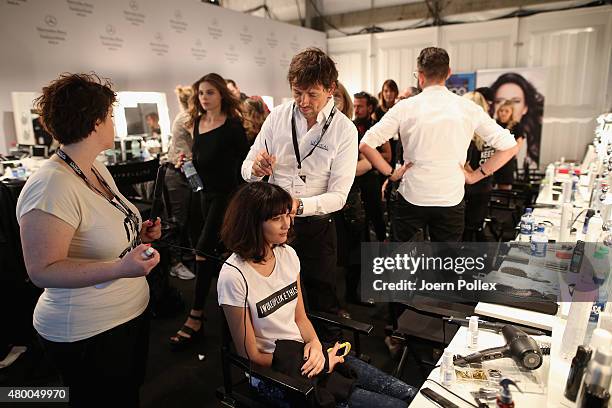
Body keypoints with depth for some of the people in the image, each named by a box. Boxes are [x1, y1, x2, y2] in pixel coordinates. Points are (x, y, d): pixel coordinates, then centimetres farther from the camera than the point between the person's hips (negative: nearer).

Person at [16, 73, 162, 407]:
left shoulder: (97, 167, 4)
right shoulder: (51, 186, -25)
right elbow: (42, 270, -25)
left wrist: (137, 234, 2)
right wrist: (120, 269, -35)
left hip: (131, 314, 9)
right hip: (89, 333, -8)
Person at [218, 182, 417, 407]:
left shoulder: (288, 254, -2)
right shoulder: (234, 276, -21)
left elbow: (300, 317, 8)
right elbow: (251, 356, -13)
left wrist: (315, 344, -11)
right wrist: (306, 363, -12)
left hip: (308, 354, 6)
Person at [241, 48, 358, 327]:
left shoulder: (344, 130, -12)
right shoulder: (277, 116, -5)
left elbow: (338, 195, -14)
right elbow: (247, 170, 0)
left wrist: (300, 205, -32)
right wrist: (256, 169, -24)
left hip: (317, 224, -2)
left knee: (323, 302, 14)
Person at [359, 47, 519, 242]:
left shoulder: (405, 107, -7)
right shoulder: (469, 108, -3)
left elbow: (365, 145, -11)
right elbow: (509, 146, -1)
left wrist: (391, 173, -1)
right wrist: (476, 175, 4)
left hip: (411, 198, -1)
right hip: (451, 200, 2)